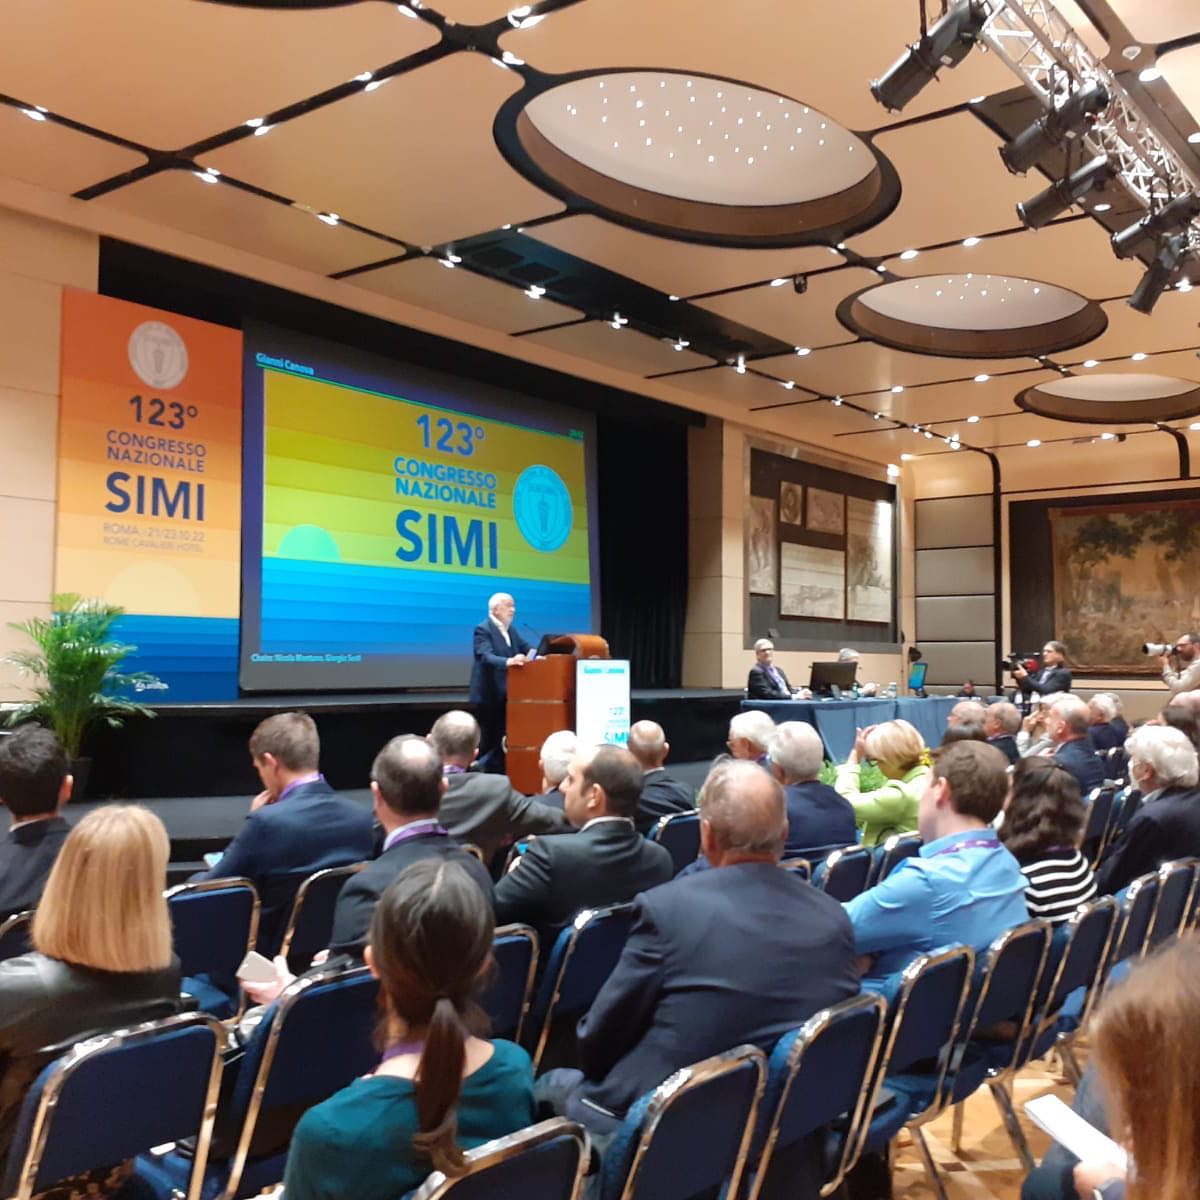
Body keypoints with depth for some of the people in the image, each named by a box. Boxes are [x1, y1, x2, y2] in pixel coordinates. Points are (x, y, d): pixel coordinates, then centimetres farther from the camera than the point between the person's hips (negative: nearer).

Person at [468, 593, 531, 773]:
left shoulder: (511, 630, 14)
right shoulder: (482, 629, -13)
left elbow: (526, 649, 10)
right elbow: (486, 657, -28)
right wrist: (508, 662, -44)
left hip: (506, 694, 8)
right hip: (489, 695, -8)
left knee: (502, 741, 12)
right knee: (488, 742, -4)